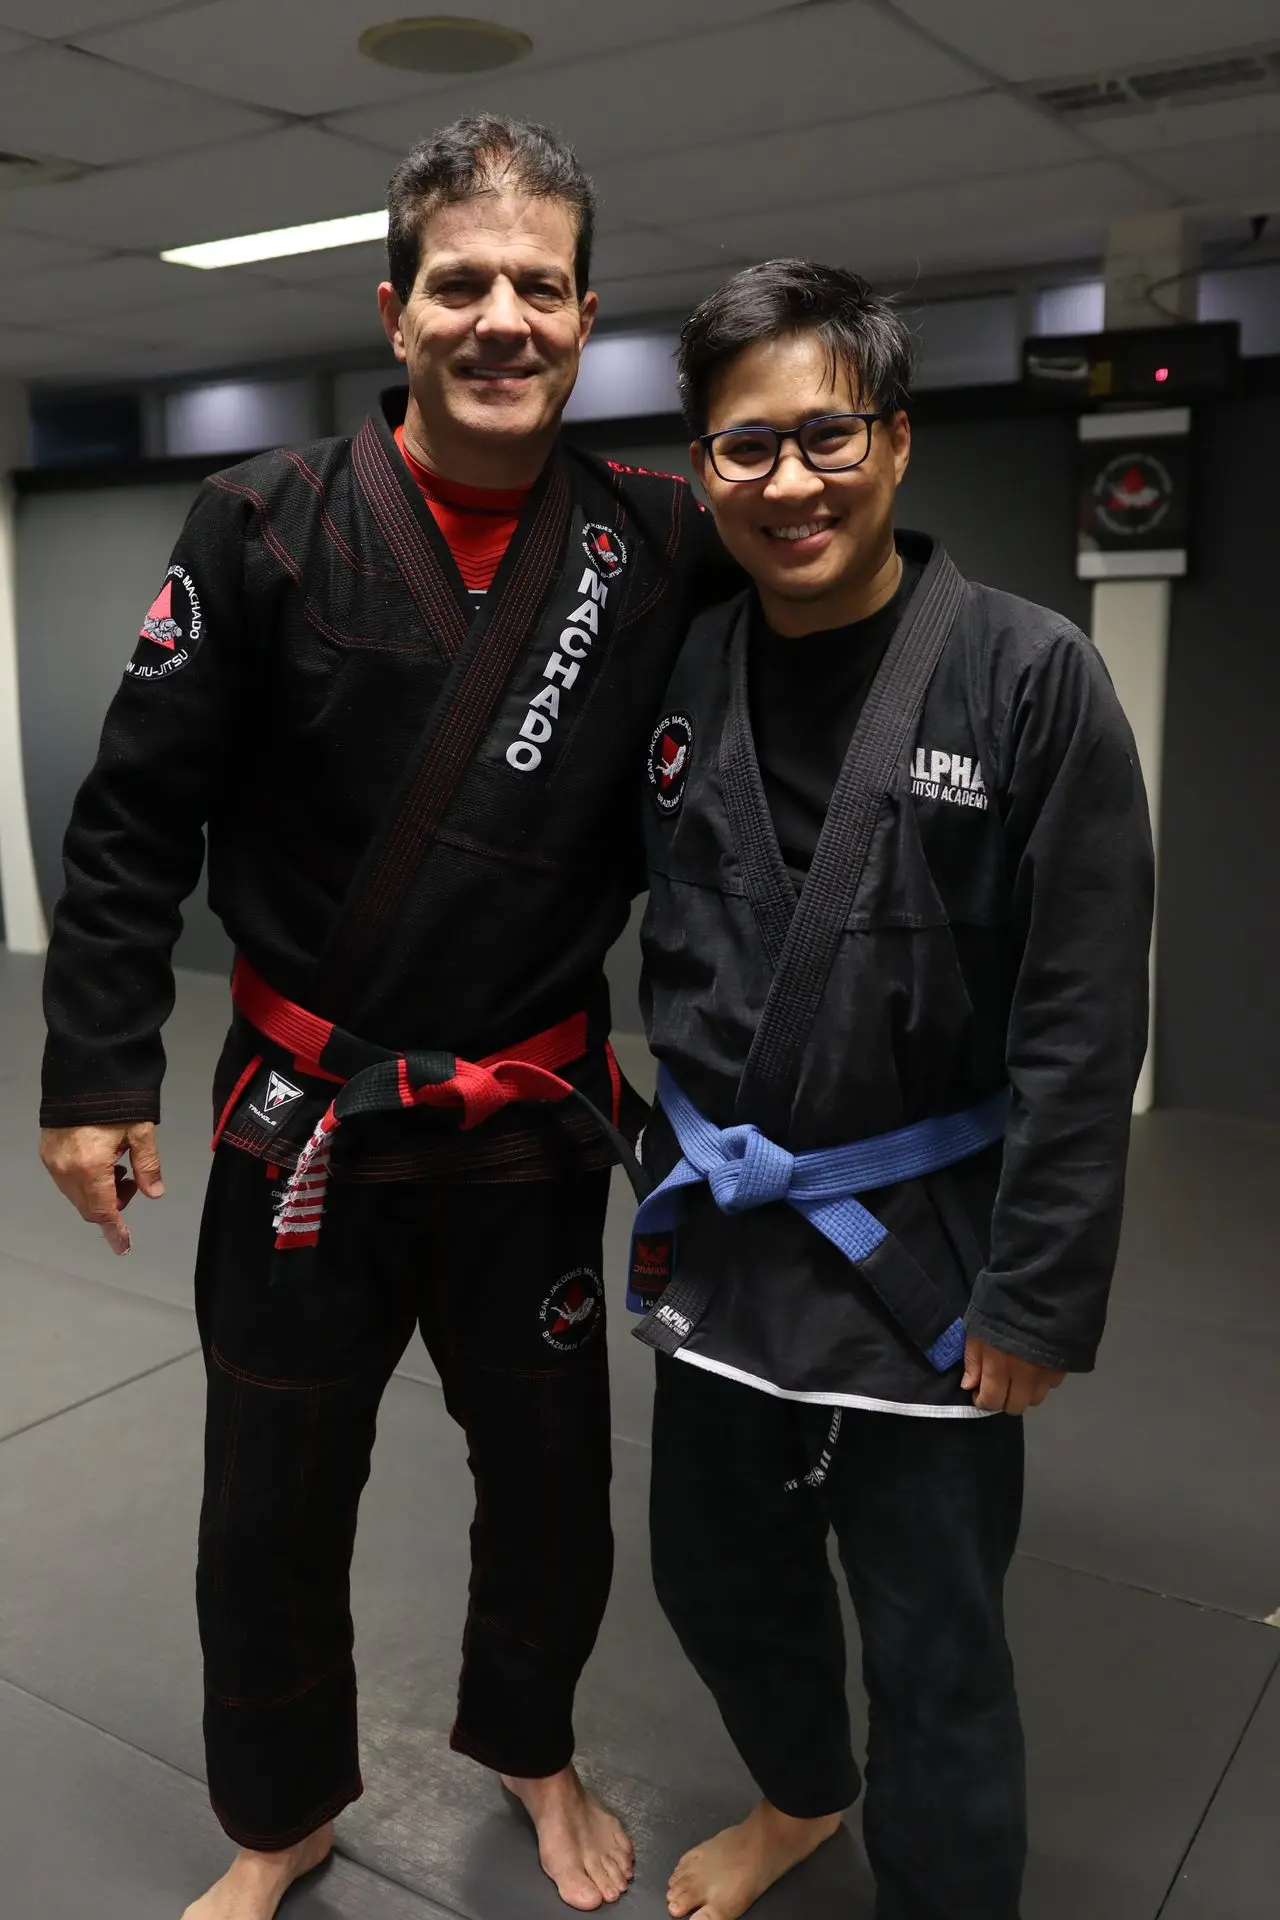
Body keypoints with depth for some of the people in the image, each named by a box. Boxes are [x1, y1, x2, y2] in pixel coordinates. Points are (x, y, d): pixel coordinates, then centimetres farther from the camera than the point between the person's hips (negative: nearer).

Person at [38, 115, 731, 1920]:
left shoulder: (661, 547, -3)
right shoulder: (267, 528, -9)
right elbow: (137, 819, -6)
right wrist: (98, 1068, -6)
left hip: (534, 1129, 2)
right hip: (304, 1126, -1)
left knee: (552, 1481, 18)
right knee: (272, 1506, 15)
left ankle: (529, 1745, 49)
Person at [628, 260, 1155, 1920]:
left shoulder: (1030, 678, -13)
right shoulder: (681, 675, 0)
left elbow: (1084, 1024, -13)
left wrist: (1037, 1299, -13)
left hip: (922, 1253, -5)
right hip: (719, 1232, 5)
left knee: (933, 1658, 11)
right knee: (716, 1576, 24)